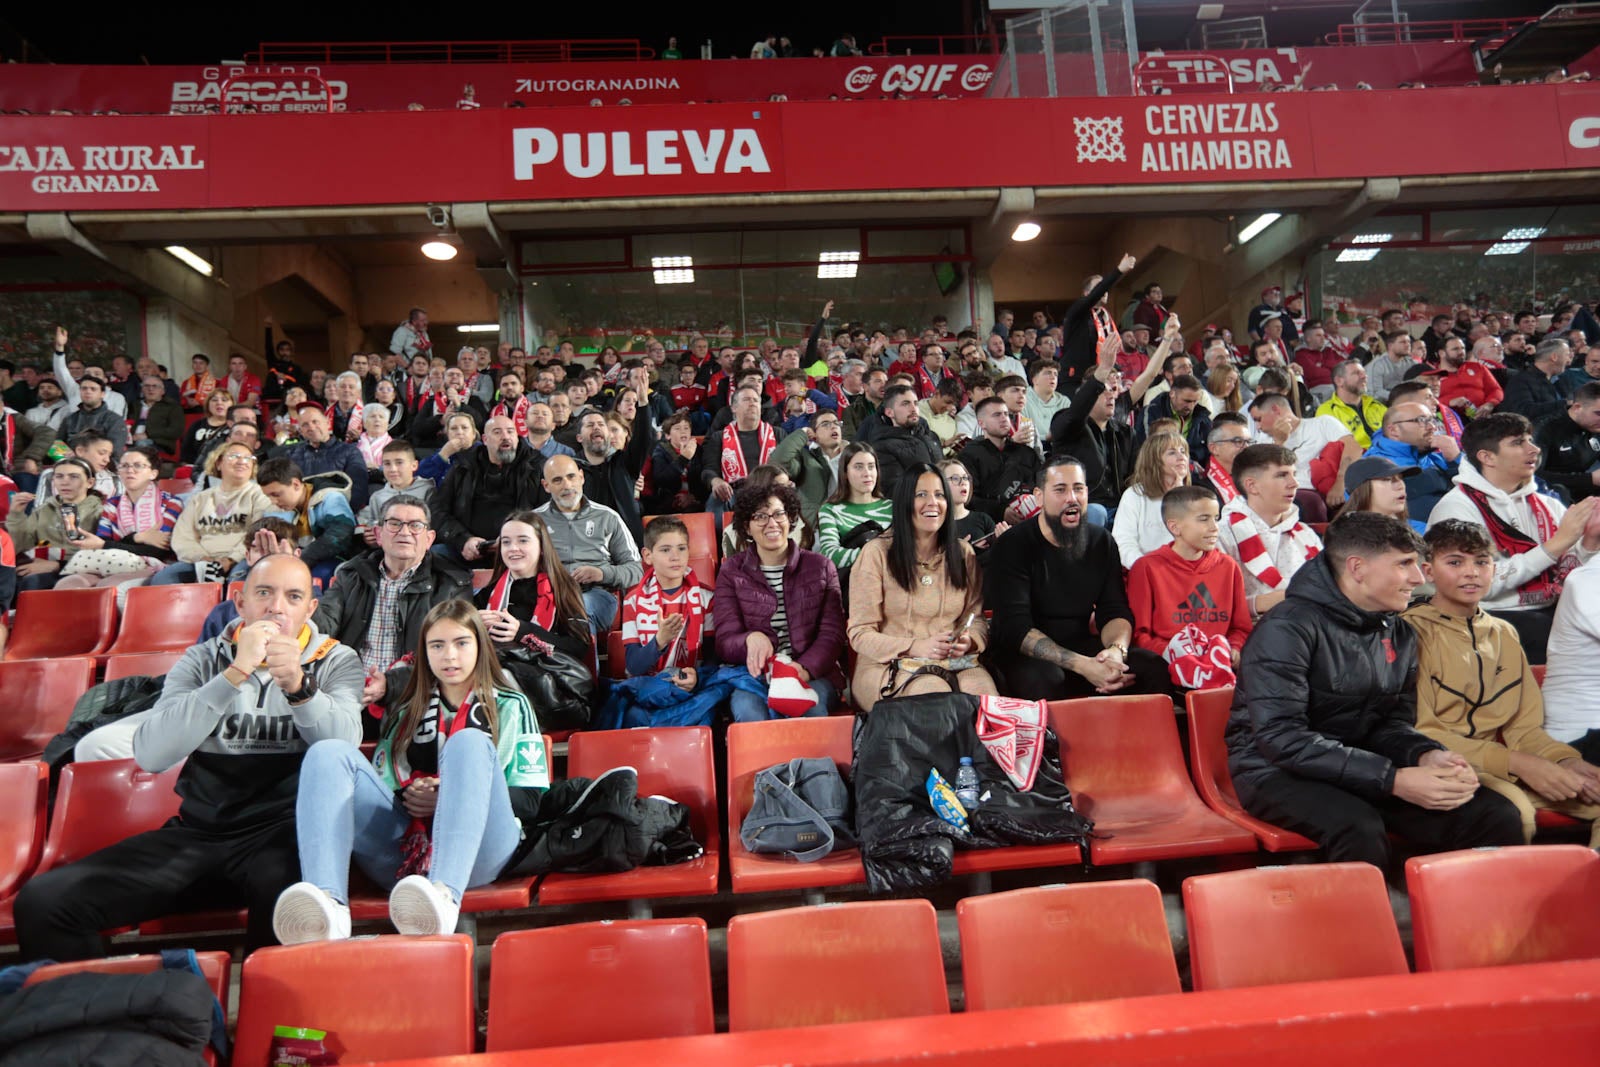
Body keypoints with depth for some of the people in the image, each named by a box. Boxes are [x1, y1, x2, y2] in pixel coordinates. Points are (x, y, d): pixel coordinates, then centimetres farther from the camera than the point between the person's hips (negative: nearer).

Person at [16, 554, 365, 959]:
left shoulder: (337, 662, 4)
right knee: (41, 900, -14)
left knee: (286, 895, -36)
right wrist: (236, 673, -17)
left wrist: (298, 685, -31)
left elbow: (345, 747, -14)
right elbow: (150, 756, -9)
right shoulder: (203, 661, 8)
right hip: (198, 834, 3)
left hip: (282, 834, -3)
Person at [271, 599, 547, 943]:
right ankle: (329, 905, -40)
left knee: (470, 743, -29)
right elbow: (375, 789, 20)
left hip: (475, 851, -3)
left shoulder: (511, 706, 18)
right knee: (330, 752, -14)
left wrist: (461, 797, -6)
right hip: (403, 849, 3)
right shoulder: (406, 713, 27)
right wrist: (407, 796, -2)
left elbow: (532, 800, 8)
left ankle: (445, 895, -54)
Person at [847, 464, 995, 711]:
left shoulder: (963, 552, 14)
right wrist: (915, 647, -20)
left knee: (986, 695, -30)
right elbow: (860, 633, -4)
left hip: (955, 662, 4)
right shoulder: (877, 552, -1)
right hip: (891, 665, -3)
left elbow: (977, 618, 14)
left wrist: (968, 640, -11)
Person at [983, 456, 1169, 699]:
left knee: (1153, 668, -17)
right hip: (1023, 654, -5)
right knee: (1044, 679, -38)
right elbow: (1015, 627, -20)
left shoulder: (1102, 542, 8)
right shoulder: (1011, 547, -11)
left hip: (1082, 647, 5)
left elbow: (1116, 611, 3)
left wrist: (1117, 650, -23)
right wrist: (1082, 665, -30)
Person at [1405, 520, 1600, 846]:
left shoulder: (1504, 633, 17)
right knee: (1514, 812, -34)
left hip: (1504, 770, 7)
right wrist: (1515, 763, -18)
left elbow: (1524, 726, 15)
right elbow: (1419, 732, -11)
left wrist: (1565, 760, -6)